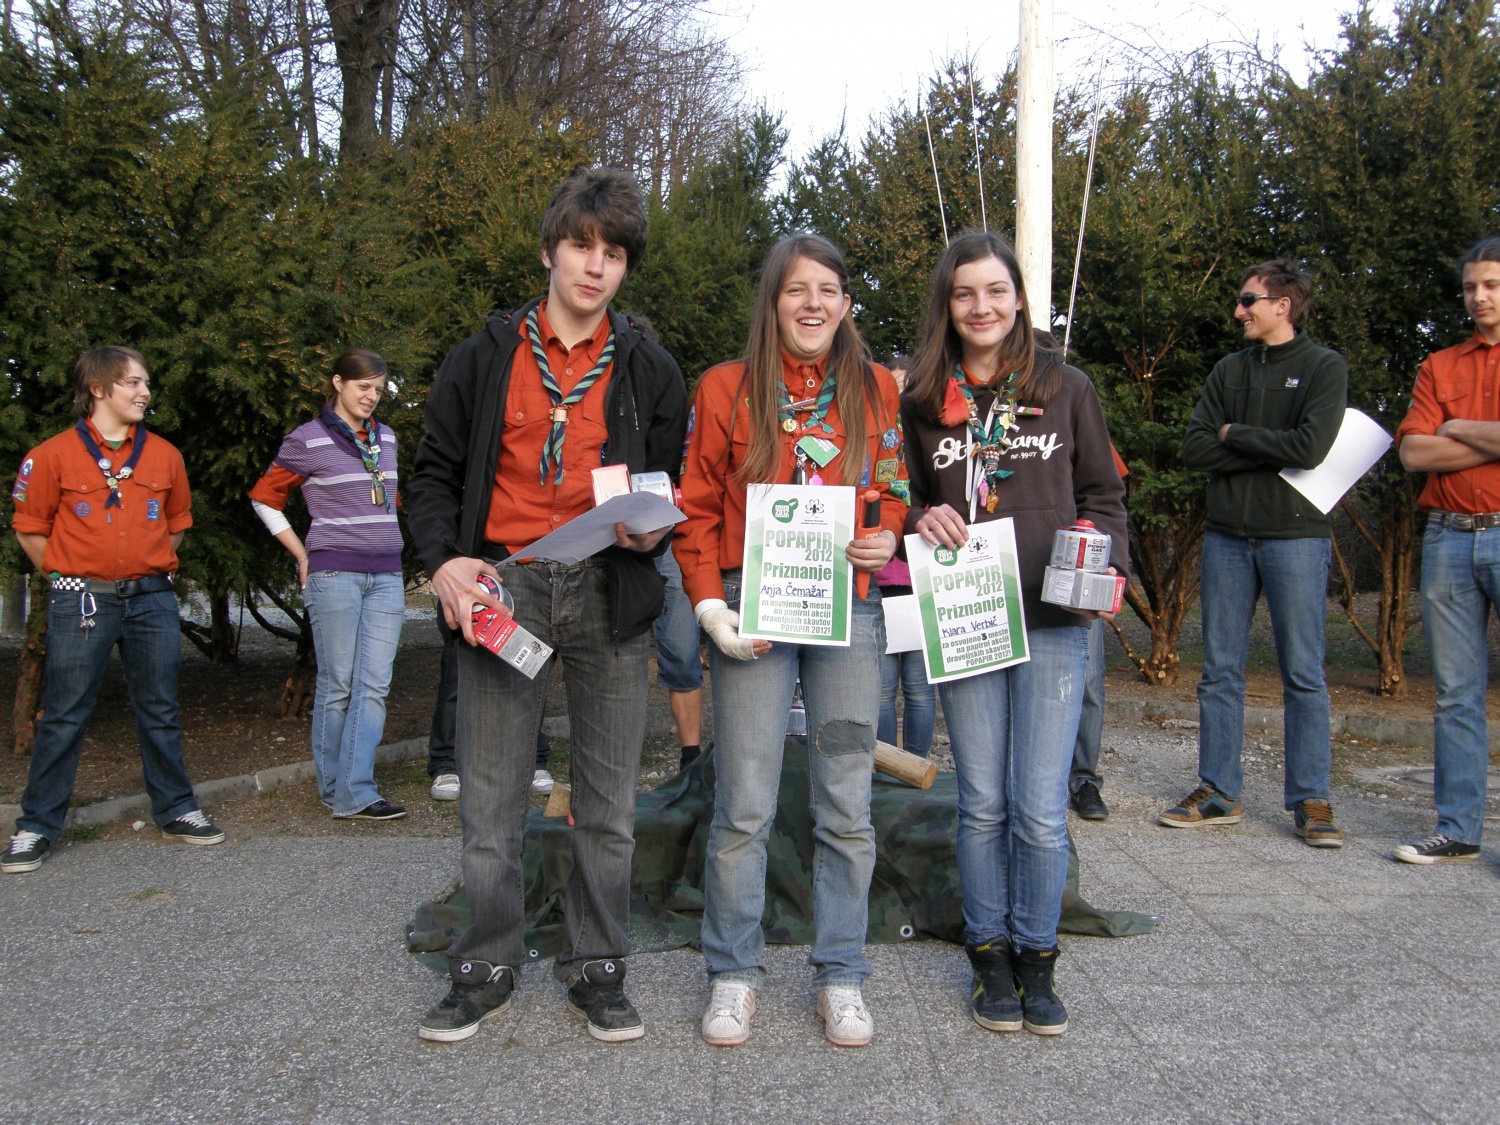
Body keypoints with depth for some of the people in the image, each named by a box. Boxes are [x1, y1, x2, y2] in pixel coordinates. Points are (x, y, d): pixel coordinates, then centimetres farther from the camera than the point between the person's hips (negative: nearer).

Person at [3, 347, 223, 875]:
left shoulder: (164, 455, 7)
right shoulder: (54, 455, -3)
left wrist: (152, 571, 12)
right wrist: (70, 577, 2)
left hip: (151, 599, 3)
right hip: (82, 603, -3)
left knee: (160, 711, 10)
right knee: (63, 716, 1)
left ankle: (176, 811, 21)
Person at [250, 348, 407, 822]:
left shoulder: (386, 438, 14)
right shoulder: (308, 440, -2)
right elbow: (265, 498, 5)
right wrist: (304, 556, 3)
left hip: (386, 576, 5)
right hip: (334, 575, -5)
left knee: (374, 685, -2)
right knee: (338, 684, -1)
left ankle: (355, 793, -2)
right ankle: (332, 788, 10)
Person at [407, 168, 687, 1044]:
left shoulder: (651, 371, 10)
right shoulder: (485, 358, 9)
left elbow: (678, 485, 13)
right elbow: (436, 470, 10)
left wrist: (653, 531, -9)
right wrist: (444, 558, -7)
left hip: (609, 591, 1)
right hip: (502, 586, 0)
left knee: (609, 796, 6)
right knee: (492, 793, 4)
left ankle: (598, 966, 21)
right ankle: (488, 966, 20)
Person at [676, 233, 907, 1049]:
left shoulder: (878, 391, 10)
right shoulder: (726, 388, 5)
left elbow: (897, 491, 17)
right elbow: (697, 509, 4)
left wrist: (888, 538, -6)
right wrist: (710, 604, -7)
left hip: (849, 614, 2)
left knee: (846, 805, 6)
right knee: (744, 806, 1)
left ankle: (841, 976, 19)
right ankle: (733, 973, 17)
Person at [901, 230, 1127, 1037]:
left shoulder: (1066, 387, 5)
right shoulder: (921, 399, 7)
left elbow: (1104, 495, 10)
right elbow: (898, 499, 15)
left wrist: (1101, 556, -8)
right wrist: (920, 520, -7)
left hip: (1053, 621, -1)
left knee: (1040, 808, -1)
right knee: (982, 804, 8)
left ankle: (1038, 959, 19)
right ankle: (990, 957, 24)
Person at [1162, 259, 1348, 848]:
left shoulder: (1325, 367, 0)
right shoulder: (1228, 370, 12)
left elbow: (1309, 447, -16)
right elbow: (1194, 449, 1)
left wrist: (1234, 434, -5)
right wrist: (1270, 453, -9)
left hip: (1296, 535, -4)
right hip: (1227, 535, 5)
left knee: (1303, 675, 0)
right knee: (1220, 671, 6)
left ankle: (1310, 799, 8)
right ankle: (1218, 792, 14)